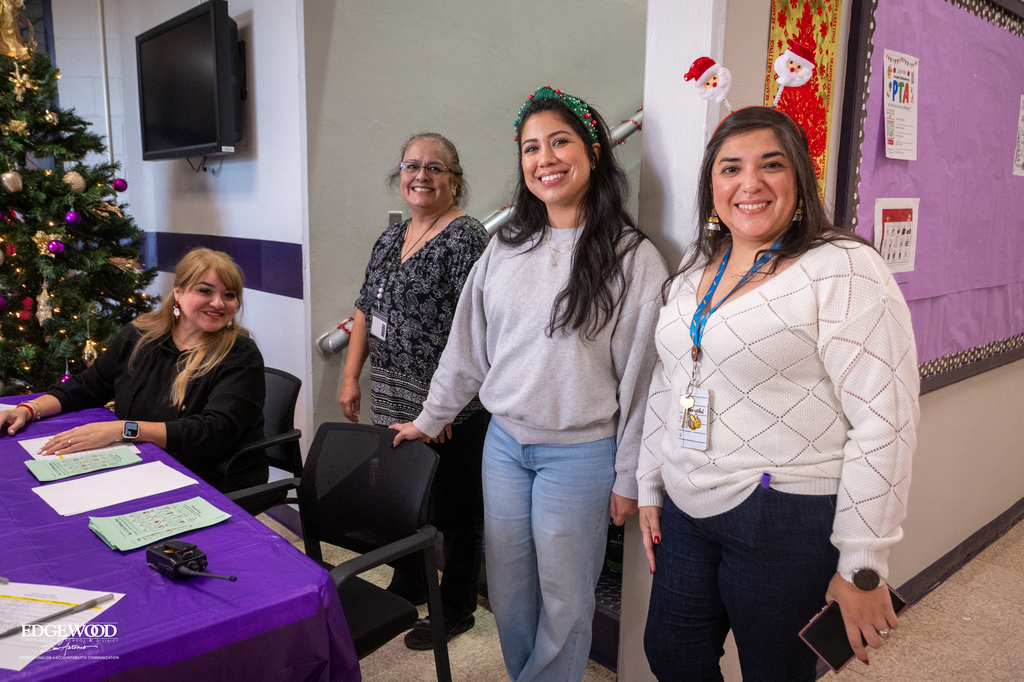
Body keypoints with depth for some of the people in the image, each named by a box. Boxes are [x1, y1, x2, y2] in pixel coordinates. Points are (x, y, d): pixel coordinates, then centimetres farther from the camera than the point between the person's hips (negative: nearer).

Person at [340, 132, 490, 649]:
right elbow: (367, 311, 16)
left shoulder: (466, 238, -13)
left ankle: (456, 609, 29)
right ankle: (408, 587, 44)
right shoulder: (391, 237, 12)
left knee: (454, 510, 8)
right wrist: (351, 376, 11)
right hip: (394, 405, 8)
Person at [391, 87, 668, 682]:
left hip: (580, 452, -4)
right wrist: (430, 420, 16)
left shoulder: (631, 256, -10)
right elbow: (467, 346, 12)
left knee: (562, 599, 11)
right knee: (507, 590, 17)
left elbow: (641, 372, -9)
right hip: (504, 442, 5)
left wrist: (629, 478, -6)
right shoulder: (505, 248, 4)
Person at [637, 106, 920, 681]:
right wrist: (650, 488, 15)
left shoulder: (844, 270, -14)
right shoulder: (698, 268, 8)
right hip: (686, 510, 7)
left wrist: (863, 568, -16)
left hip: (789, 521, -6)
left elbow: (885, 423, -17)